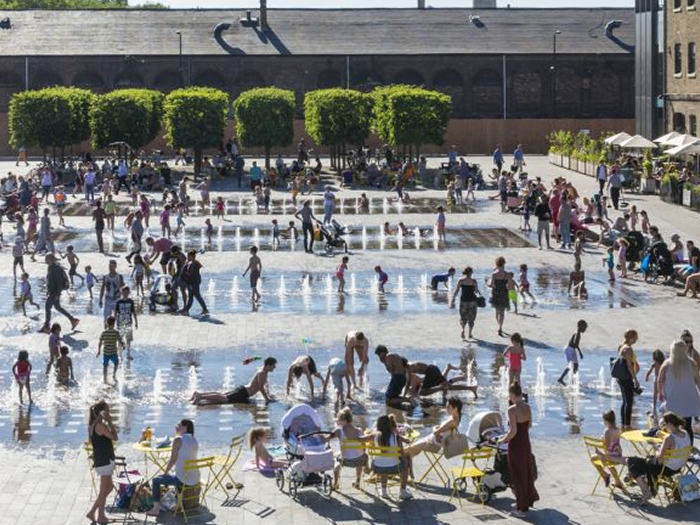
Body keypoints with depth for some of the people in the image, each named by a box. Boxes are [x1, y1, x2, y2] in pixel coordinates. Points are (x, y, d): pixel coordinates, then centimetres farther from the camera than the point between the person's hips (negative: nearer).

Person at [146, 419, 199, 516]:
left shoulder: (178, 440, -11)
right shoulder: (194, 441, 11)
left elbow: (172, 460, -8)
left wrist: (164, 473, 5)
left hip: (183, 480, -7)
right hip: (195, 480, 8)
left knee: (156, 480, 11)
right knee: (174, 477, 39)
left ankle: (156, 509, 13)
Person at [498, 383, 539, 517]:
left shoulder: (512, 409, -20)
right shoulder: (527, 407, 1)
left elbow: (513, 431, -23)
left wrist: (503, 440, -9)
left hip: (515, 445, -7)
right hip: (526, 443, 7)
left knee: (518, 475, 4)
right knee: (526, 472, 20)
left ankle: (522, 508, 12)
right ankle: (527, 500, 33)